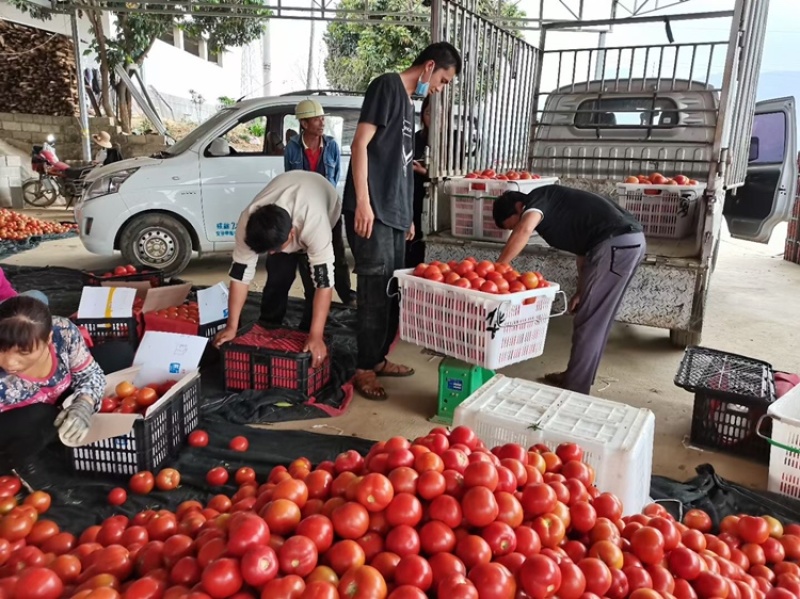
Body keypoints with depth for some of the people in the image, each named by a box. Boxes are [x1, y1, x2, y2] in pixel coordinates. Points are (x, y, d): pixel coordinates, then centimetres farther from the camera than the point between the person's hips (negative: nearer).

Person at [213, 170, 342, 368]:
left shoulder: (315, 224, -48)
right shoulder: (248, 222, -36)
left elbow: (323, 281, -46)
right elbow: (240, 274, -29)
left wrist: (316, 336, -48)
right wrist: (232, 326, -29)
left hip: (328, 209, -2)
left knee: (314, 278, -15)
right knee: (278, 275, -9)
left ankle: (309, 335, 3)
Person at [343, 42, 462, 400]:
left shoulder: (408, 102, 22)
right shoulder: (388, 86, -4)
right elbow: (360, 144, -13)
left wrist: (407, 216, 24)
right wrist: (363, 202, -21)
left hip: (394, 213, 9)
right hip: (372, 211, -9)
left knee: (392, 290, 12)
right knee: (375, 291, -7)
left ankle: (379, 359, 24)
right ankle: (364, 369, 4)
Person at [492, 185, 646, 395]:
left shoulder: (538, 199, -2)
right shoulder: (551, 209, 24)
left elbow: (524, 230, -24)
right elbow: (582, 247, 26)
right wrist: (581, 291, 22)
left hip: (616, 243, -10)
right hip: (629, 239, 10)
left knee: (589, 321, -2)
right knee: (595, 320, 18)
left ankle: (574, 390, 8)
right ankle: (576, 378, 30)